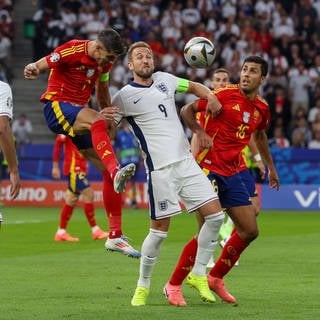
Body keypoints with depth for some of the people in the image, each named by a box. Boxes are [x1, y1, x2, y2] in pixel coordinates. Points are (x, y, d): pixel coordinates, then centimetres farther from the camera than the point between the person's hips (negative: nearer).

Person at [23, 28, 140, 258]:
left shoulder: (104, 62, 8)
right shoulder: (73, 50, -13)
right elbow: (40, 66, -16)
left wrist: (109, 114, 17)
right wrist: (33, 69, -39)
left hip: (79, 112, 7)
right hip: (56, 107, -7)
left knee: (108, 171, -1)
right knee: (96, 120, -38)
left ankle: (115, 236, 3)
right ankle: (116, 171, -59)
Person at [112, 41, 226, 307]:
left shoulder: (164, 79, 12)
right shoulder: (124, 97, -2)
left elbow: (194, 87, 27)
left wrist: (210, 96, 5)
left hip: (186, 160, 6)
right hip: (160, 168, -6)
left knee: (215, 215, -1)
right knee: (160, 229, -7)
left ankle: (198, 274, 13)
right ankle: (143, 287, 10)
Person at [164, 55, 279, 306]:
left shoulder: (262, 108, 8)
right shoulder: (225, 94, -11)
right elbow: (187, 110, -7)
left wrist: (271, 167, 33)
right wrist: (200, 132, -23)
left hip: (232, 174, 7)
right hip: (209, 169, -7)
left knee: (250, 231, 6)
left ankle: (216, 278, 23)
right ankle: (174, 285, -1)